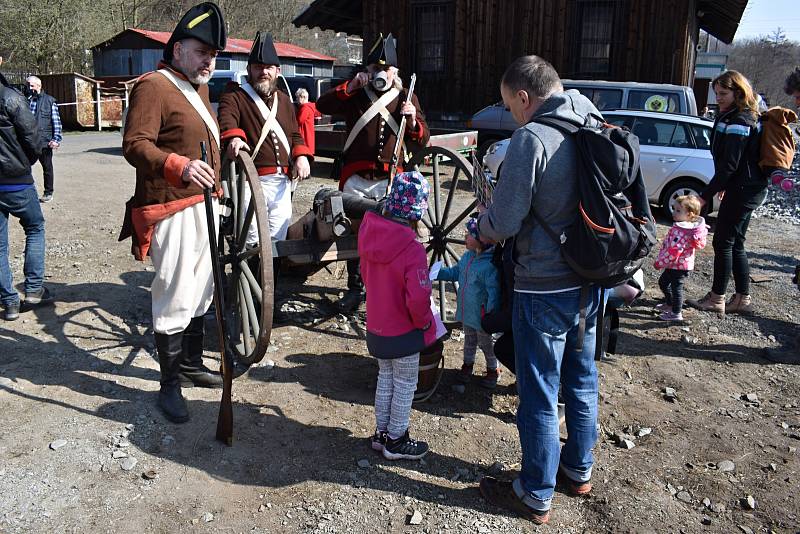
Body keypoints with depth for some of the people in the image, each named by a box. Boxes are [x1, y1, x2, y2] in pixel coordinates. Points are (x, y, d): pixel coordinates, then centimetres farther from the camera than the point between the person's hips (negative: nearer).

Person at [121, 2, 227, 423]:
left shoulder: (199, 87, 18)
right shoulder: (153, 86, -11)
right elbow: (135, 145, -21)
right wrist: (180, 166, -37)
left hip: (205, 207, 10)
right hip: (174, 212, -9)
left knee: (200, 293, 17)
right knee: (175, 300, -5)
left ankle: (192, 365, 32)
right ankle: (169, 386, 8)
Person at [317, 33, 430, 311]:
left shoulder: (407, 98, 10)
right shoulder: (355, 96, 8)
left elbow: (423, 139, 7)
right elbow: (322, 105, -4)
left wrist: (413, 121, -14)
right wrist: (349, 87, -13)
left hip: (391, 181, 0)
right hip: (356, 180, 0)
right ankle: (355, 288, 21)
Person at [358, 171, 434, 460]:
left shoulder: (370, 235, -7)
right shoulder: (412, 250, -28)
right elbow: (418, 299, -29)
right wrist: (424, 323, -9)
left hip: (376, 327, 6)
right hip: (404, 333, -6)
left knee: (385, 379, 23)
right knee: (405, 386, 12)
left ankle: (381, 433, 35)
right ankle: (396, 441, 25)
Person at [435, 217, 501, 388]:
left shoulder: (490, 265, -28)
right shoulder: (467, 256, -1)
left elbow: (494, 292, -27)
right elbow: (454, 272, 14)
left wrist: (491, 314, -30)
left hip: (481, 316, -7)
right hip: (466, 312, 7)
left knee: (485, 342, 14)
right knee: (469, 340, 25)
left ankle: (493, 369, 35)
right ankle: (467, 364, 44)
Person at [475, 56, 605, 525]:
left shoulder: (532, 138, -19)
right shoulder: (599, 130, 5)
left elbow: (504, 223, -20)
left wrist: (480, 230, 1)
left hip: (544, 289, -8)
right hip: (591, 282, 8)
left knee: (540, 395, 6)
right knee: (582, 380, 21)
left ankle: (536, 496, 21)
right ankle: (579, 469, 40)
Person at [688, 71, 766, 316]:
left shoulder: (738, 122, -18)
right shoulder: (746, 117, 14)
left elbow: (729, 165, -21)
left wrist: (706, 195, -19)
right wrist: (724, 185, 22)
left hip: (742, 191, -10)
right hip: (745, 188, 10)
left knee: (723, 242, -3)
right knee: (735, 244, 14)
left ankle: (716, 299, 5)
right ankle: (743, 299, 20)